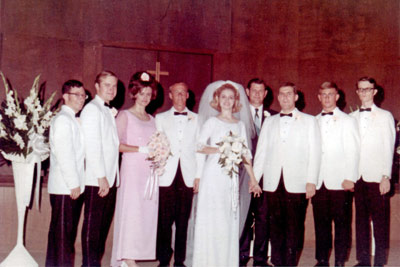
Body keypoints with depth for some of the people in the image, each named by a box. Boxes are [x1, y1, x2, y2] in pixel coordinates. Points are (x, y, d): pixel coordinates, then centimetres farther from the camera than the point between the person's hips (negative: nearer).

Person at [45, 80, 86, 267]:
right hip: (65, 187, -9)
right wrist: (74, 184, -17)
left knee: (68, 232, 13)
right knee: (62, 231, -5)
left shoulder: (73, 120, 19)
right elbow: (64, 155, -17)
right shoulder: (62, 119, -10)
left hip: (73, 186, 9)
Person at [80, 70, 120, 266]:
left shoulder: (109, 111, 18)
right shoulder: (92, 110, -7)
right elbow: (92, 146, -14)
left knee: (105, 222, 10)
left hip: (109, 177, 8)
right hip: (96, 179, -8)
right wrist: (101, 176, -17)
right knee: (92, 222, -4)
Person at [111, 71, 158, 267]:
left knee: (147, 212, 2)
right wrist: (141, 149, -15)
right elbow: (116, 144, -10)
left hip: (150, 170, 6)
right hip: (132, 169, -6)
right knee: (131, 210, -9)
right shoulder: (125, 115, 1)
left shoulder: (151, 119, 18)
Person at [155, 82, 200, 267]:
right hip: (167, 176, 0)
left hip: (187, 177, 0)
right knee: (164, 220, -3)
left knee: (183, 220, 1)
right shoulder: (161, 118, 14)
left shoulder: (196, 119, 14)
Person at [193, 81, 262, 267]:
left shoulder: (240, 125, 14)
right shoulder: (212, 122, 2)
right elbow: (199, 146, -9)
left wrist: (252, 179, 10)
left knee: (230, 219, 4)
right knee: (212, 218, -4)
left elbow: (245, 153, 13)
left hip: (232, 177, 4)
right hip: (213, 174, -4)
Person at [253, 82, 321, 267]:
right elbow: (261, 152, 17)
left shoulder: (309, 121, 11)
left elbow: (314, 153, 5)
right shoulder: (269, 122, 18)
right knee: (276, 226, 4)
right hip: (273, 183, 2)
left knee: (294, 227, -4)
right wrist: (254, 178, 9)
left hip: (297, 183, -2)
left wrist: (311, 181, -4)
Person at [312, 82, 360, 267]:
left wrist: (350, 178, -9)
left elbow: (353, 152, 0)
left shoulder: (348, 121, 7)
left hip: (340, 182, -3)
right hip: (318, 182, 3)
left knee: (342, 223, -1)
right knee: (321, 223, 5)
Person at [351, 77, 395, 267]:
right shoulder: (351, 118, 14)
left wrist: (386, 176, -7)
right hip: (358, 177, 3)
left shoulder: (385, 116, 6)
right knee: (361, 219, 6)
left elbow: (388, 148, 1)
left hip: (377, 178, -3)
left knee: (380, 220, -4)